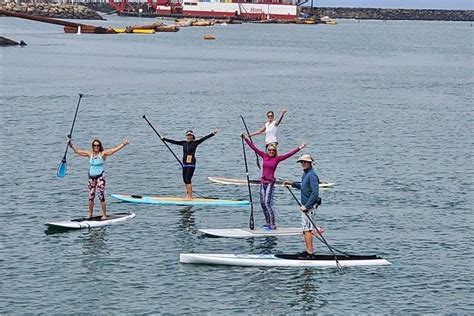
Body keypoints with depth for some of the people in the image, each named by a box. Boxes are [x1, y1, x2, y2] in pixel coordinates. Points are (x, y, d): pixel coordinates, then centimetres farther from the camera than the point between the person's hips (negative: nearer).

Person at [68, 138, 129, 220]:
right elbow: (77, 151, 12)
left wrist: (123, 144, -14)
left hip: (100, 177, -4)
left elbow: (114, 149, -8)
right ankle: (90, 214, 22)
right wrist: (71, 145, 9)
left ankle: (104, 215, -4)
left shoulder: (103, 154, -2)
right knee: (91, 197, 9)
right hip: (91, 177, 4)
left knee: (101, 196, -9)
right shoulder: (89, 154, 7)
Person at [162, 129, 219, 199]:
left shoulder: (195, 143, -4)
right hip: (185, 163, 6)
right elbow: (174, 142, 15)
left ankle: (190, 196, -9)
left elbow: (204, 138, -11)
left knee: (188, 179, -12)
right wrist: (164, 139, 19)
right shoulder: (184, 143, 9)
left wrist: (213, 133, -19)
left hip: (191, 164, -6)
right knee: (185, 180, 9)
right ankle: (188, 194, 21)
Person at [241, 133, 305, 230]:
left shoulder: (277, 158, -4)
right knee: (263, 203, 9)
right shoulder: (264, 156, 5)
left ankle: (273, 225, -11)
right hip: (263, 182, 5)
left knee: (268, 203, -12)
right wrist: (246, 138, 8)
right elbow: (254, 148, 8)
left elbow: (289, 154, -9)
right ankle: (268, 223, 20)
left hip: (270, 183, -5)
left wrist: (299, 148, -16)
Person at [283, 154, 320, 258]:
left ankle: (310, 252, -6)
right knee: (305, 228, 14)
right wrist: (292, 184, 23)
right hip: (305, 205, 10)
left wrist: (306, 206, -26)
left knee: (307, 228, -9)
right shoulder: (305, 174, 13)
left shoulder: (312, 175, -19)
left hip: (310, 206, -10)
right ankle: (309, 250, 21)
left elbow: (315, 192, -26)